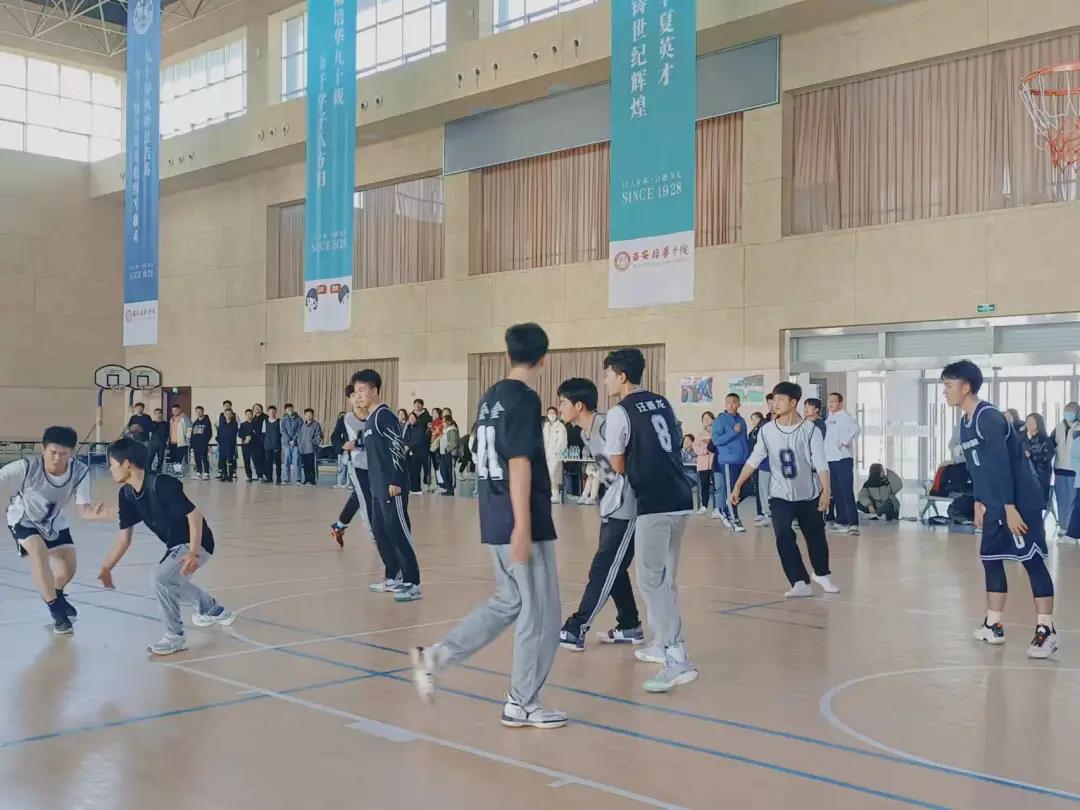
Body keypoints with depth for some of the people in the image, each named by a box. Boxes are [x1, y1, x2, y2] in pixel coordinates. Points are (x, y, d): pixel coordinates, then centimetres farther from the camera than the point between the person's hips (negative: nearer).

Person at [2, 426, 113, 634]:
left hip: (54, 522, 3)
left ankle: (53, 593, 39)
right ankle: (56, 610, -13)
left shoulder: (80, 472, -29)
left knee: (68, 569, 1)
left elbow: (83, 509, -28)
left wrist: (93, 513, -51)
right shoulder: (26, 468, -36)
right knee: (40, 552, -29)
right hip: (23, 519, -3)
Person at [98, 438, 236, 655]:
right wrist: (106, 568, 4)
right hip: (176, 546, 10)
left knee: (161, 578, -25)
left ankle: (175, 637, -7)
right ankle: (215, 611, 53)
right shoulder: (127, 494, -3)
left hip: (196, 543, -10)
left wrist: (193, 553, -36)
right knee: (170, 581, 31)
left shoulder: (161, 484, -28)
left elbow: (195, 516, -28)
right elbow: (124, 537, 4)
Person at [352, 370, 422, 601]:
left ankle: (412, 584, -4)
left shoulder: (384, 415, -13)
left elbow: (397, 448, -19)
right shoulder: (370, 418, 16)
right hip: (378, 487, 10)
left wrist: (395, 481, -21)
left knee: (398, 534, -8)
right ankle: (394, 578, 24)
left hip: (391, 487, -10)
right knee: (380, 532, 14)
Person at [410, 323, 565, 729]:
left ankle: (435, 656, 15)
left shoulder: (490, 397, 12)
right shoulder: (524, 398, -13)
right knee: (540, 613, 3)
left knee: (509, 602, 20)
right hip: (523, 523, -9)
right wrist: (523, 526, -21)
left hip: (494, 520, 9)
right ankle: (522, 704, 12)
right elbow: (519, 463, -20)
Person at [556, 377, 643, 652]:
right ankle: (630, 627, 25)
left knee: (602, 570, -7)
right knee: (613, 569, 13)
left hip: (627, 507, -9)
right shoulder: (585, 433, 9)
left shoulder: (607, 425, -20)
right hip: (612, 506, 9)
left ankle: (575, 630, -6)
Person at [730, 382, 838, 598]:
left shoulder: (810, 429, -13)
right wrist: (738, 486, -3)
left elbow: (821, 464, -15)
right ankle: (801, 583, -11)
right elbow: (754, 460, 1)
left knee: (816, 536, 13)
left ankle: (821, 574, 40)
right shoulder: (767, 430, -5)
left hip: (808, 494, -1)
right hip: (780, 495, 1)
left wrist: (825, 492, -25)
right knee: (784, 537, -15)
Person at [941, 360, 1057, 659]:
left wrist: (1010, 508, -24)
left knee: (1032, 561, -5)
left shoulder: (989, 418, -19)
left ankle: (1046, 632, 0)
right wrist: (979, 503, 19)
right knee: (990, 559, 11)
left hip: (1020, 503, -10)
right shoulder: (965, 422, 10)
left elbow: (1002, 466, -23)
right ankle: (993, 626, 19)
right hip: (995, 506, 10)